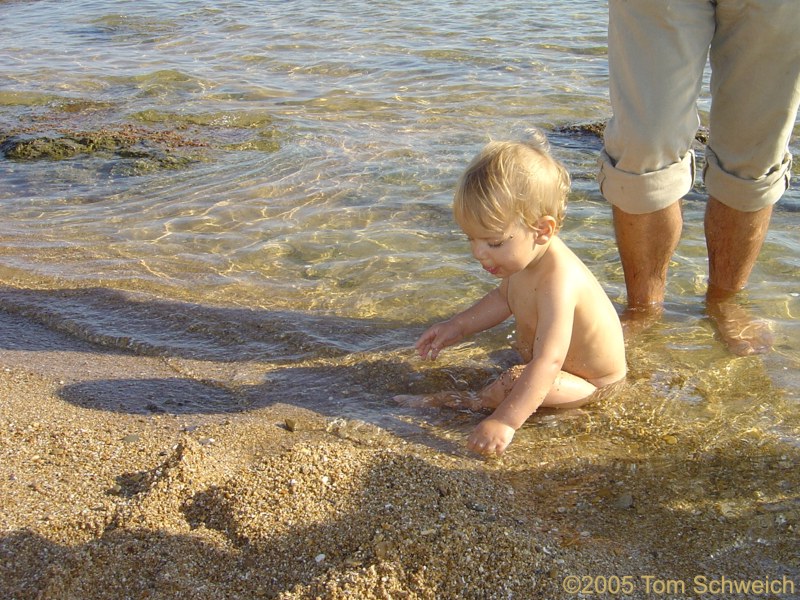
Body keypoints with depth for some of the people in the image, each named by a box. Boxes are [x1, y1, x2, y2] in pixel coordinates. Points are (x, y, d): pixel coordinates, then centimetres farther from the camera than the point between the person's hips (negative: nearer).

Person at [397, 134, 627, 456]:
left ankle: (453, 403, -11)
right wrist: (459, 325, 2)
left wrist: (505, 421, -49)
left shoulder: (557, 281, -39)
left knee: (515, 381, -29)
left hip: (589, 382, -9)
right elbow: (503, 297, 12)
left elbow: (548, 362, -44)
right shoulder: (522, 258, -10)